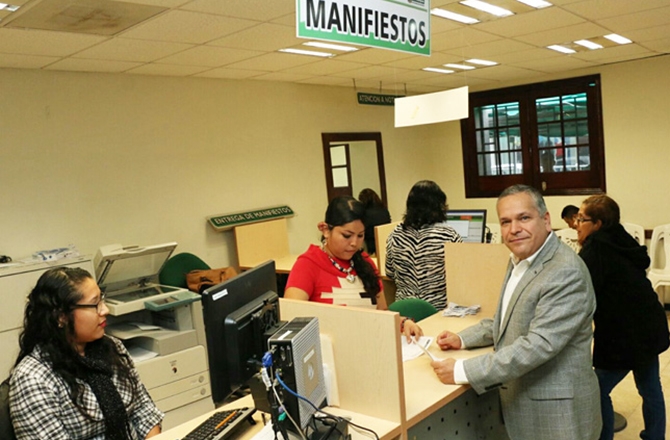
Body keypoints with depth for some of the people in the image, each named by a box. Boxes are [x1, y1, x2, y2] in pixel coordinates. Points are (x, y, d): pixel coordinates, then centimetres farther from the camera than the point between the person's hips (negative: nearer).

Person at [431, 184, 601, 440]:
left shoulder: (566, 272, -24)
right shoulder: (520, 262, 6)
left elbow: (538, 345, -29)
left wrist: (462, 371, -26)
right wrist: (462, 339, 5)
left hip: (556, 411, -8)